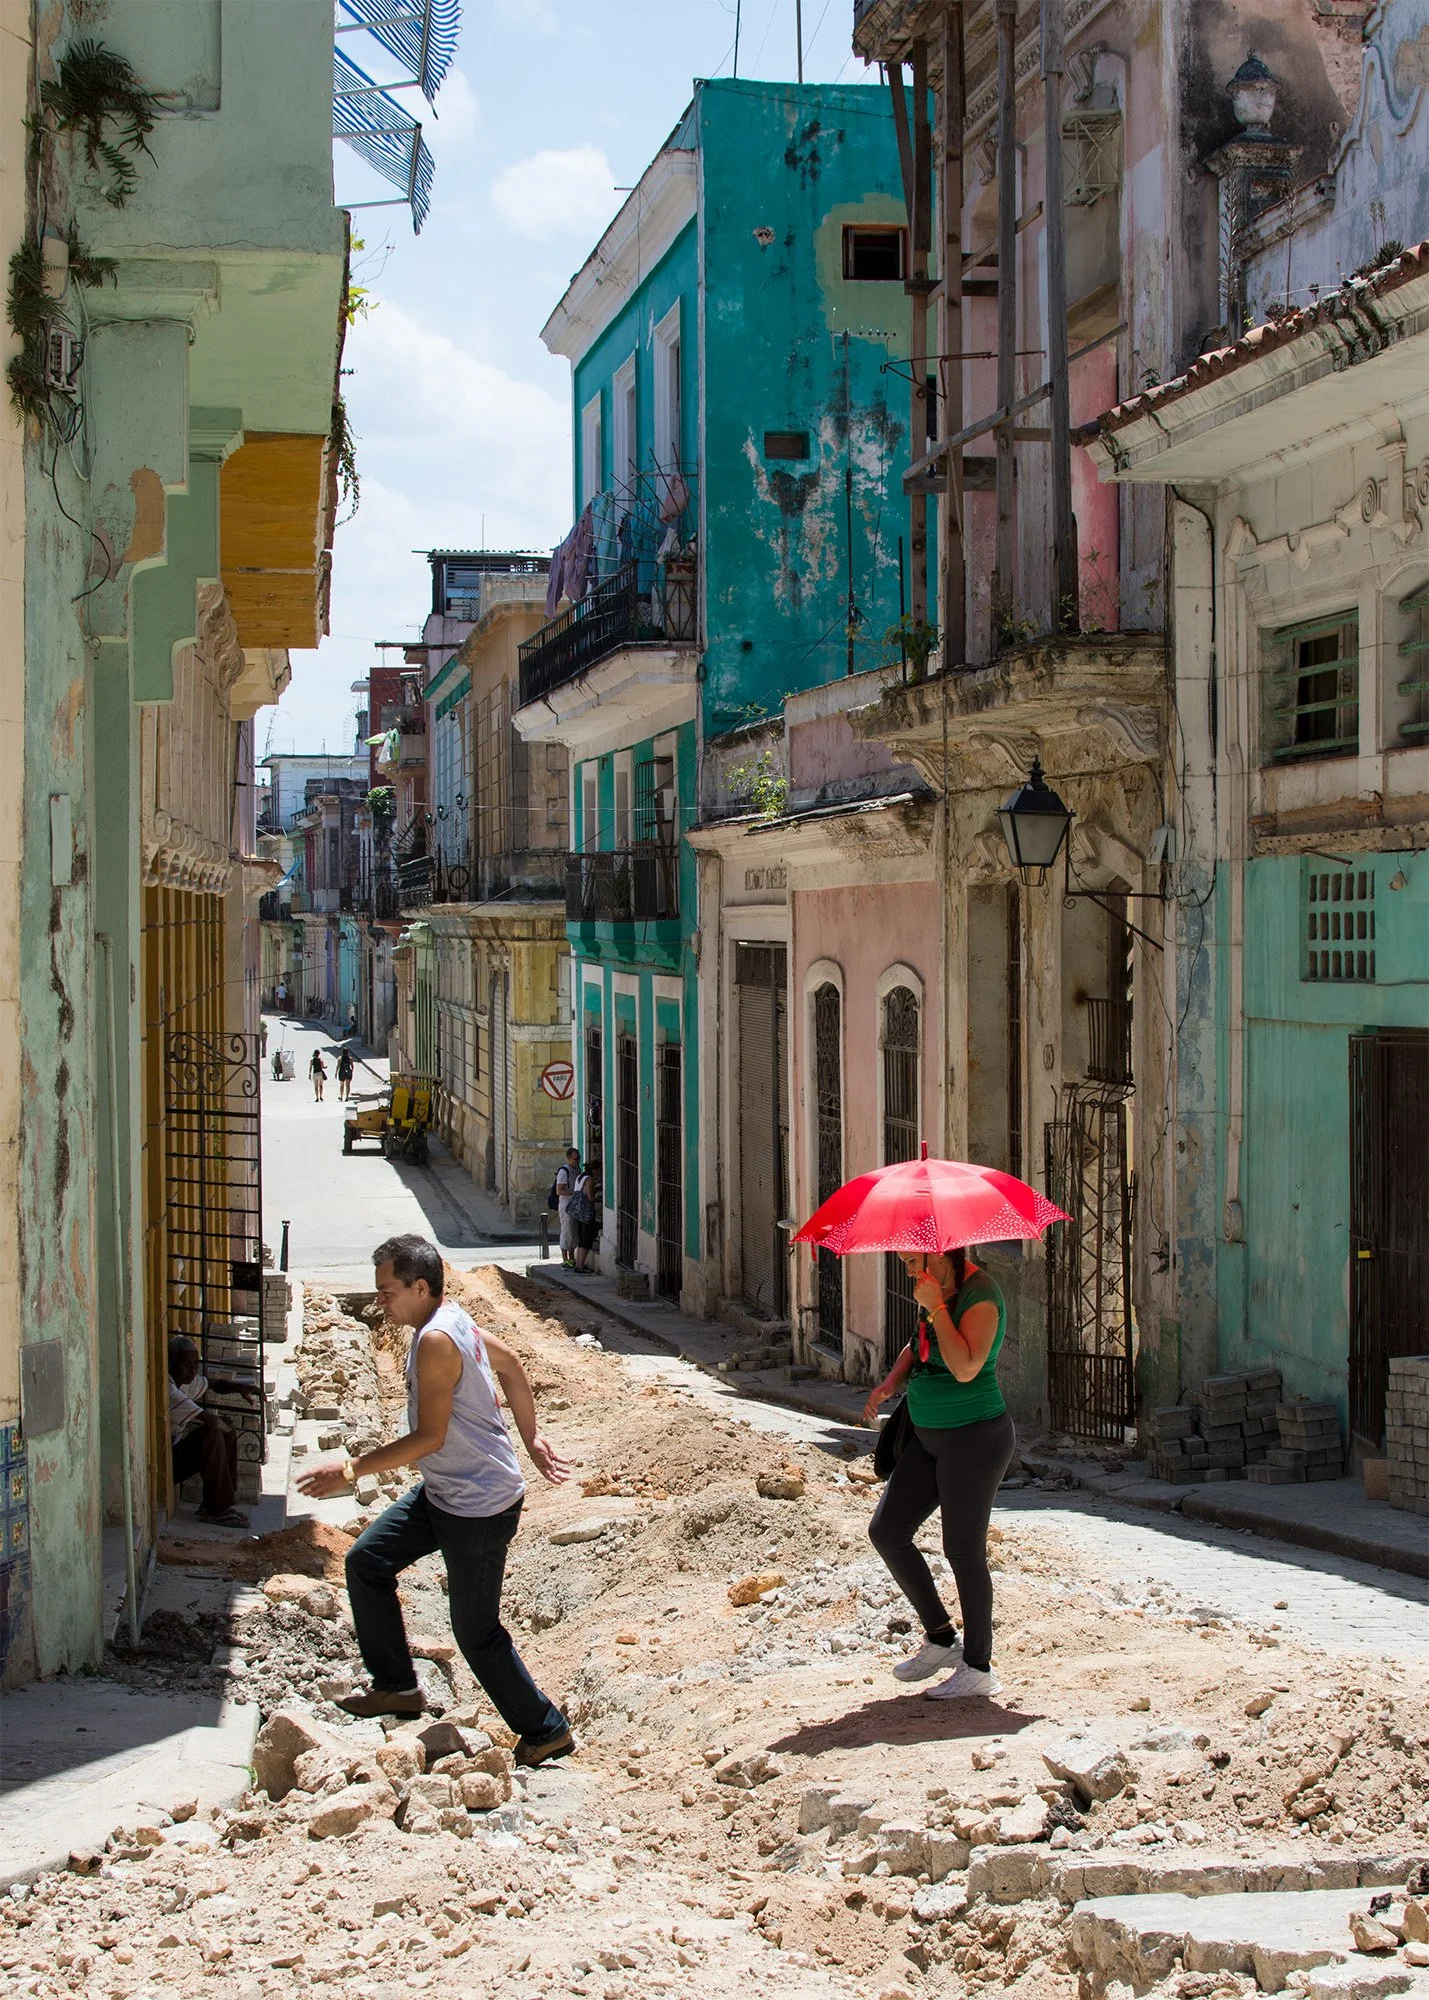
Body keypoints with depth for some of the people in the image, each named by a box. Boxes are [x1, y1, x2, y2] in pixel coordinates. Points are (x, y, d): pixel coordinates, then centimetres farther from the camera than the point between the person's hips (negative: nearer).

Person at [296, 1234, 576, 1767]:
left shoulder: (436, 1341, -25)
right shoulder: (453, 1321, 4)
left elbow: (429, 1437, -26)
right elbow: (510, 1367, 18)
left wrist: (349, 1470, -21)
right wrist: (531, 1439, 24)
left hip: (480, 1507, -10)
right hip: (443, 1494, 10)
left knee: (476, 1633, 1)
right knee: (366, 1561, 13)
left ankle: (547, 1731, 16)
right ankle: (397, 1686, 23)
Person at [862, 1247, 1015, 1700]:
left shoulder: (981, 1294, -18)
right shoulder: (935, 1291, 8)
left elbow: (965, 1367, -29)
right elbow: (916, 1348, 24)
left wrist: (935, 1308, -25)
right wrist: (890, 1383, 6)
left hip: (974, 1438, -9)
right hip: (929, 1438, 9)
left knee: (963, 1550, -1)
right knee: (886, 1531, 7)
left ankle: (978, 1667, 12)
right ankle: (940, 1638, 21)